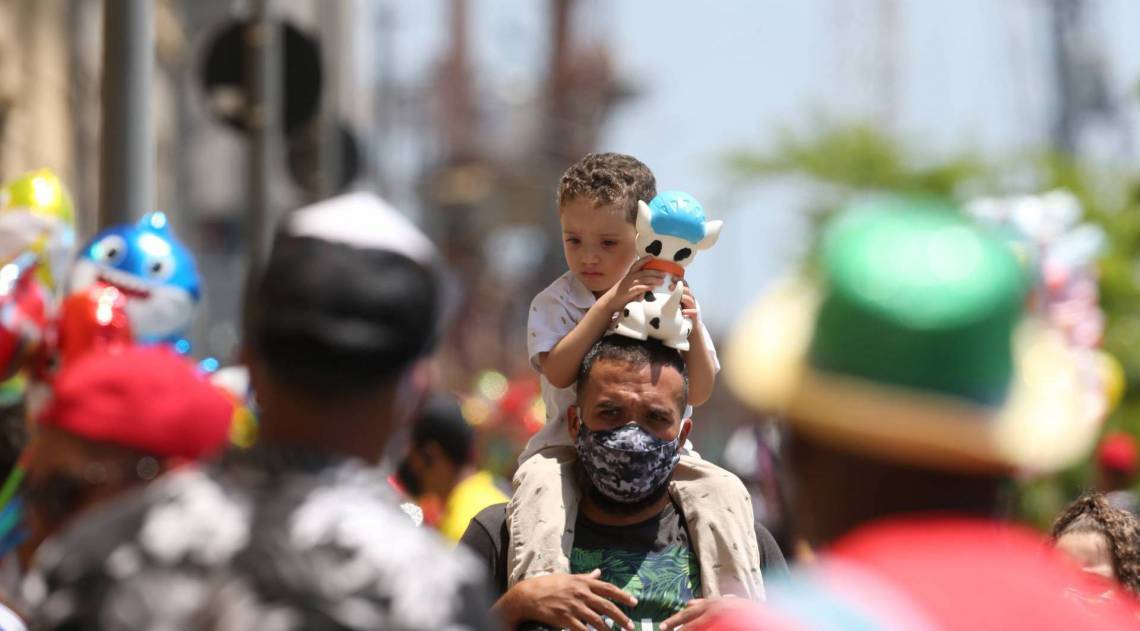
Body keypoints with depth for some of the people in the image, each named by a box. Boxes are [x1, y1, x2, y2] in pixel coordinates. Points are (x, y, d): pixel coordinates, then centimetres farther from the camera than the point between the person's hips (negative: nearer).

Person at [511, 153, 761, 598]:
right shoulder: (554, 304, -1)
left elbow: (698, 393, 1)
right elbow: (558, 372, -21)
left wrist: (692, 331, -18)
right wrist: (609, 303, -25)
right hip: (569, 446, -2)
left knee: (725, 491, -19)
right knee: (539, 480, -32)